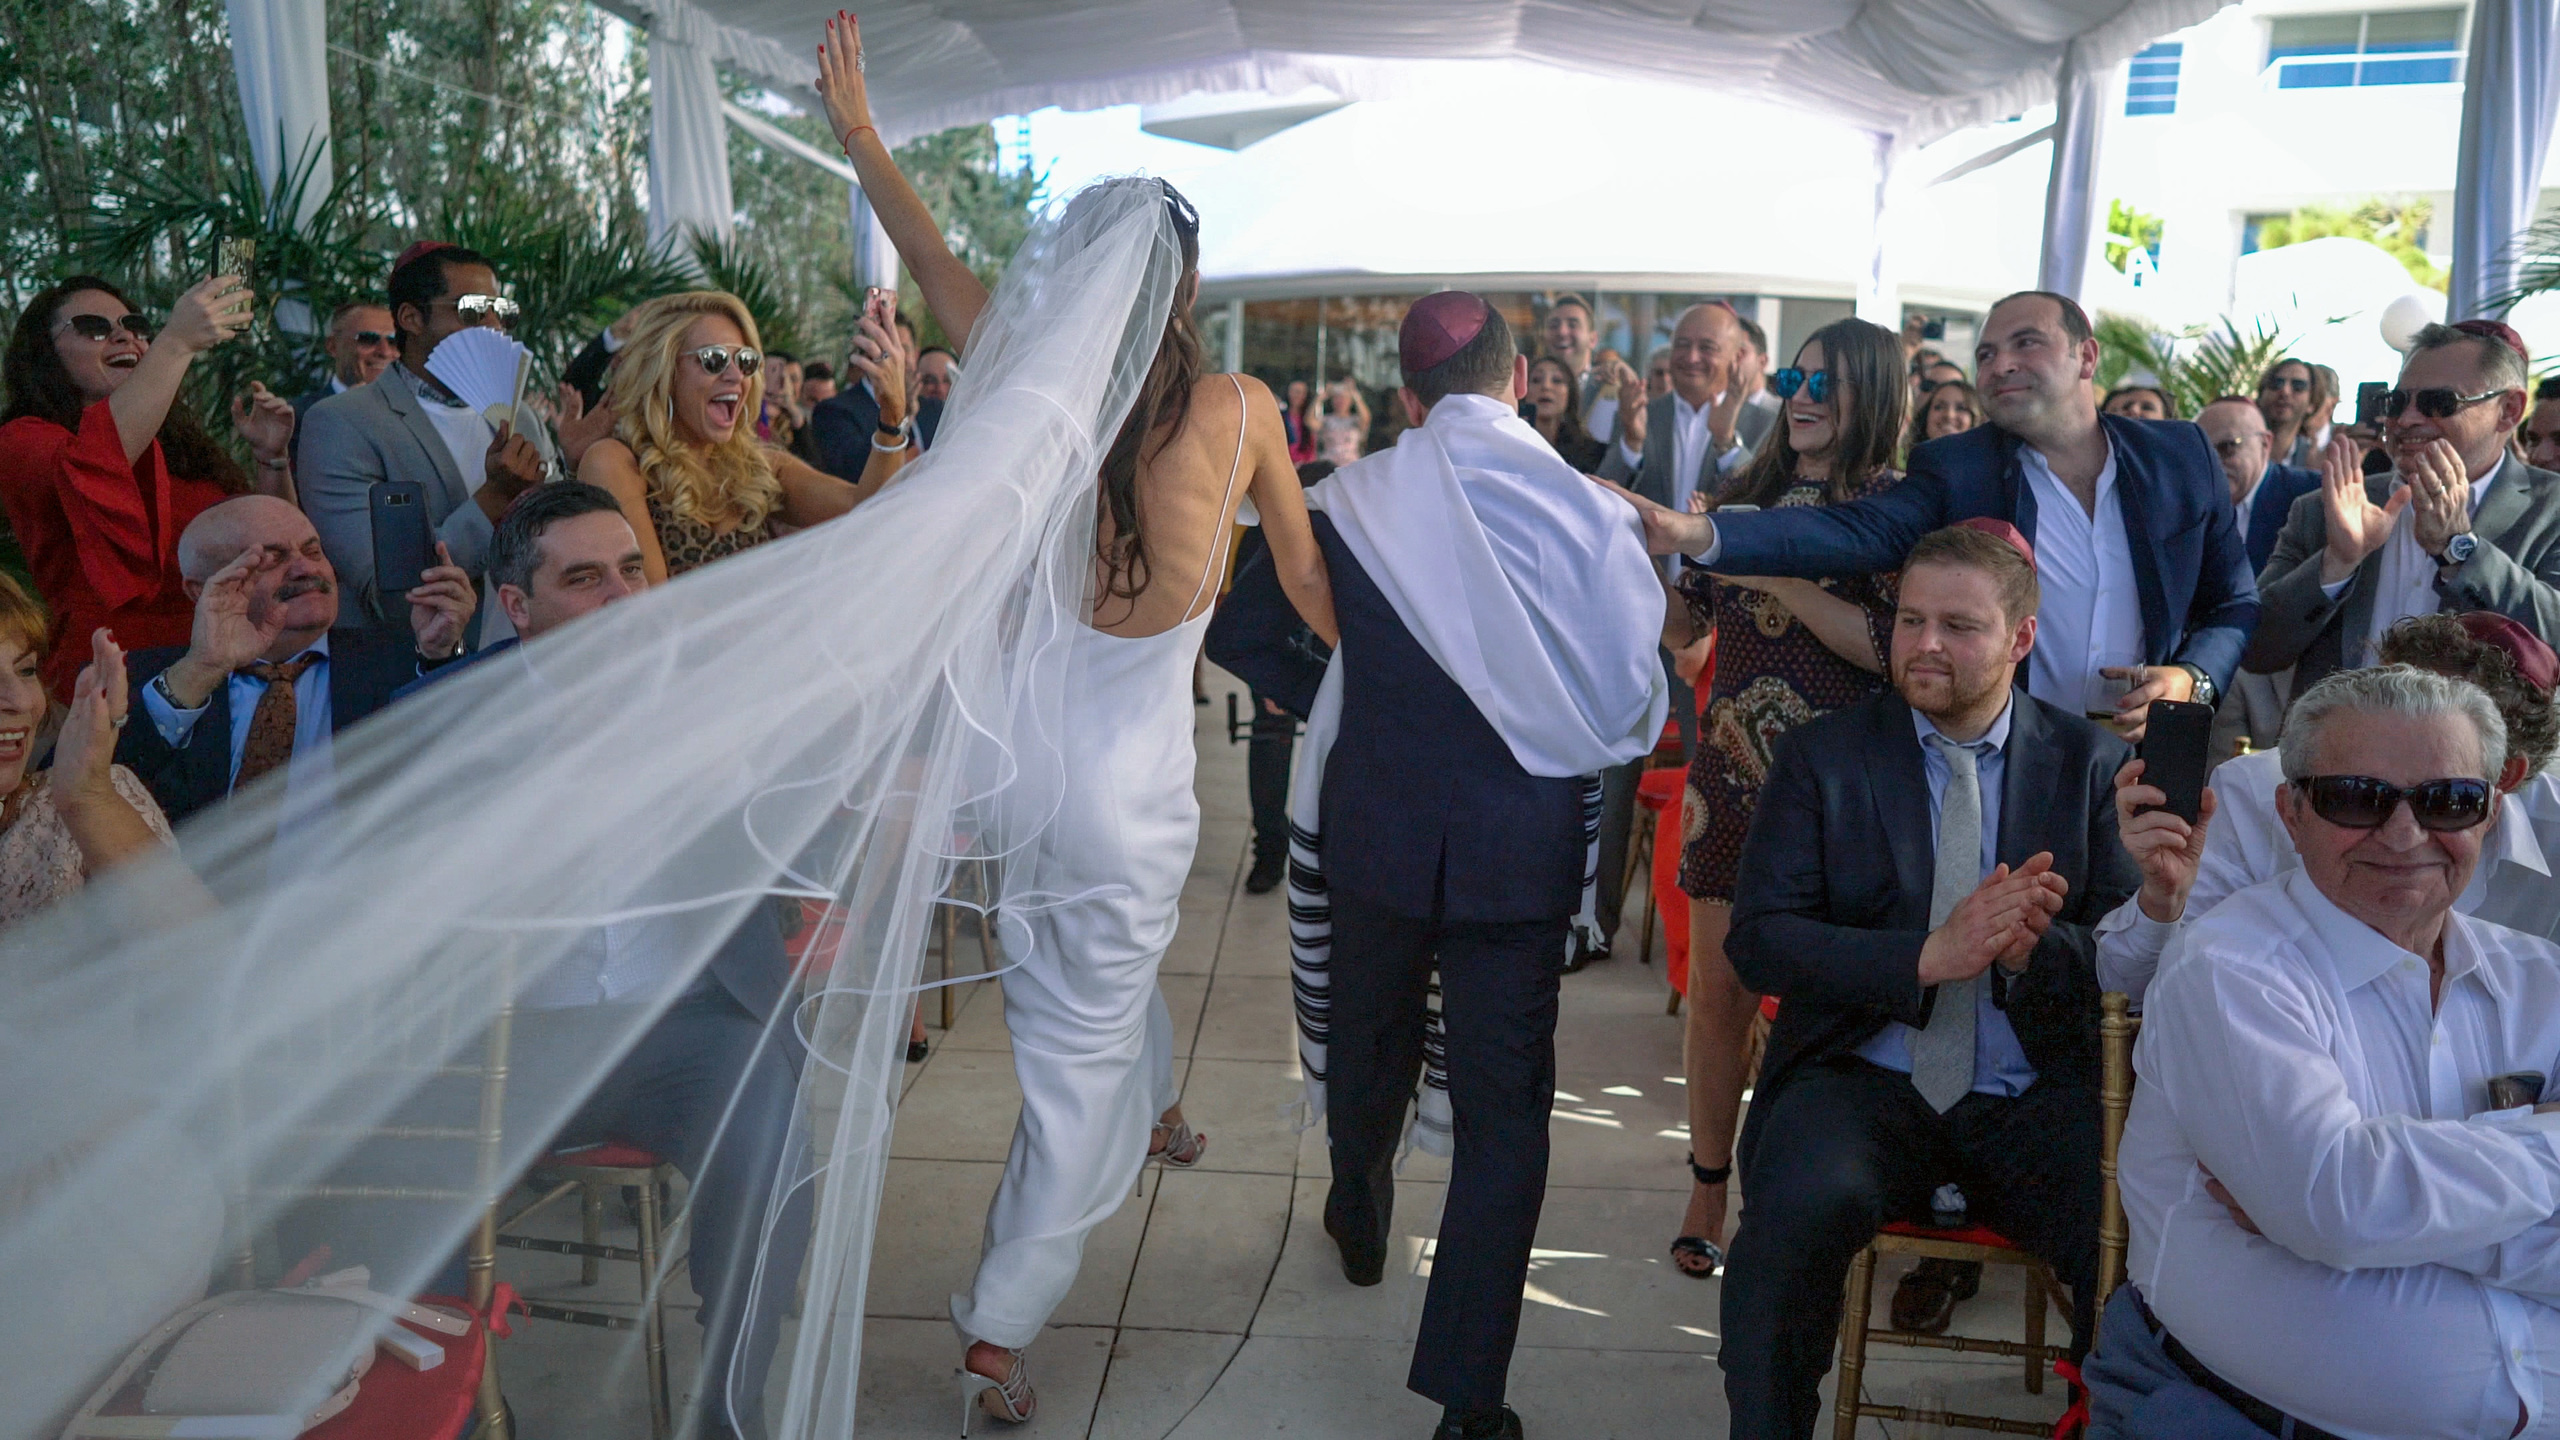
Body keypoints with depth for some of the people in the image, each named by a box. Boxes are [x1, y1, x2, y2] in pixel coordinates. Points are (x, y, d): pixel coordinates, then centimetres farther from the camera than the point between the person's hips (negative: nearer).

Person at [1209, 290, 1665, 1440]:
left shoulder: (1352, 502, -6)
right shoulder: (1588, 509, -10)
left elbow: (1240, 632, -2)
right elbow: (1636, 691, -7)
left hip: (1380, 825, 2)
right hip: (1526, 846, -2)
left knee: (1369, 1041, 26)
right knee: (1504, 1108, 5)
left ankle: (1358, 1218, 53)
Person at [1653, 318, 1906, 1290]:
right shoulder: (1751, 490, 11)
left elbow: (1887, 645, -17)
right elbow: (1682, 625, 14)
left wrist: (1770, 571, -18)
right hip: (1732, 773, 4)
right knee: (1718, 988, 7)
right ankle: (1709, 1192, 20)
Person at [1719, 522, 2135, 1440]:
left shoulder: (2093, 764, 9)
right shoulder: (1821, 756, 5)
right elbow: (1758, 940, -4)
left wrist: (2034, 947, -20)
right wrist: (1928, 956, -18)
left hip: (2037, 1100, 1)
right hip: (1865, 1079, -1)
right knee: (1800, 1210, -31)